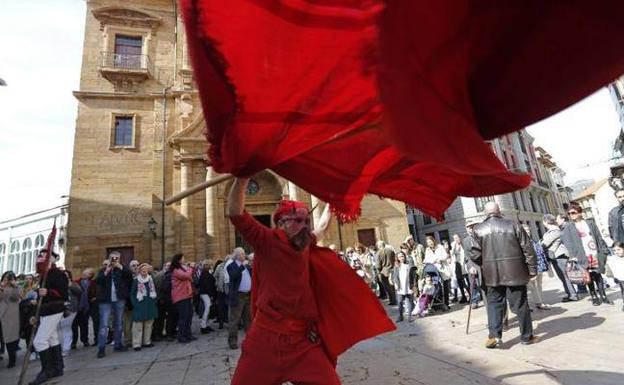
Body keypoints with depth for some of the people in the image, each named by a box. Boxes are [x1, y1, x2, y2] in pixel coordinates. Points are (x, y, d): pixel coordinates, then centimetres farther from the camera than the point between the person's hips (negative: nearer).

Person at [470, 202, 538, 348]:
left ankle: (494, 335, 5)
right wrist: (532, 269, 7)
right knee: (520, 304, 10)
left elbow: (475, 254, -2)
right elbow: (528, 249, 0)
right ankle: (526, 336, 23)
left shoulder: (479, 229, 1)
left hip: (492, 274, 0)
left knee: (494, 303, 11)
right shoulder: (513, 225, 1)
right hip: (514, 272, 0)